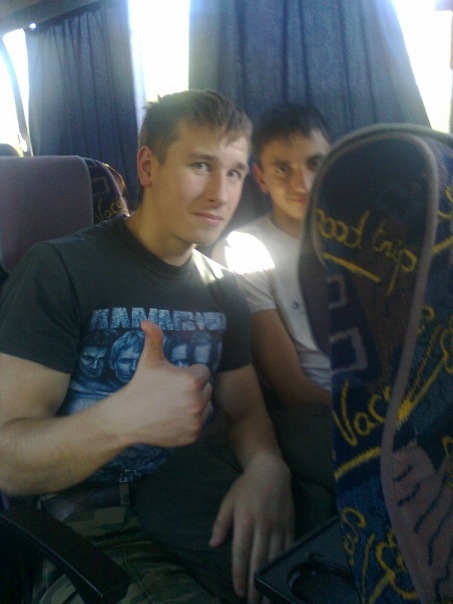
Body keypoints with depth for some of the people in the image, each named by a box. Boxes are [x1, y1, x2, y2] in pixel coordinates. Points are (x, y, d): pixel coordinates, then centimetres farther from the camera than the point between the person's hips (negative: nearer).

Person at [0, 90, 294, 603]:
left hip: (201, 494, 6)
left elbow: (245, 409, 10)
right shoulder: (60, 269, -11)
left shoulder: (221, 286, 9)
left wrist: (266, 466, -15)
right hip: (90, 523, -5)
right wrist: (122, 420, -35)